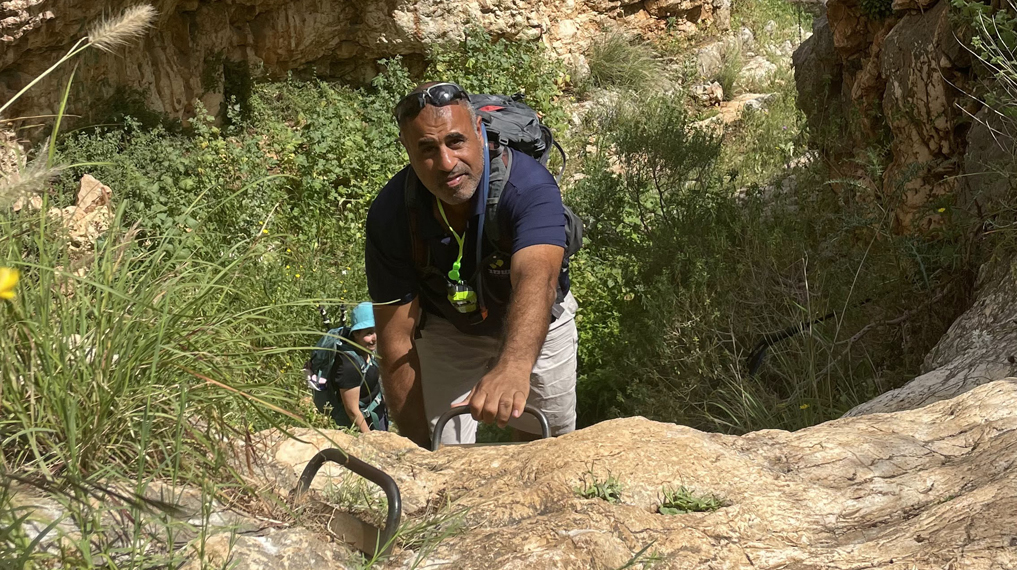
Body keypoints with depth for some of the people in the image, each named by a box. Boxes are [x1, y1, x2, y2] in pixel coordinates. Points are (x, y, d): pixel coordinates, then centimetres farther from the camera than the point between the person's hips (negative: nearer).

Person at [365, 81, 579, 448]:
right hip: (446, 329, 1)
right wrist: (420, 446, -25)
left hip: (535, 322, 0)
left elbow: (536, 277, -55)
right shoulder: (390, 214, -29)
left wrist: (513, 366, -75)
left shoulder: (528, 184, -36)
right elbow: (396, 340, -24)